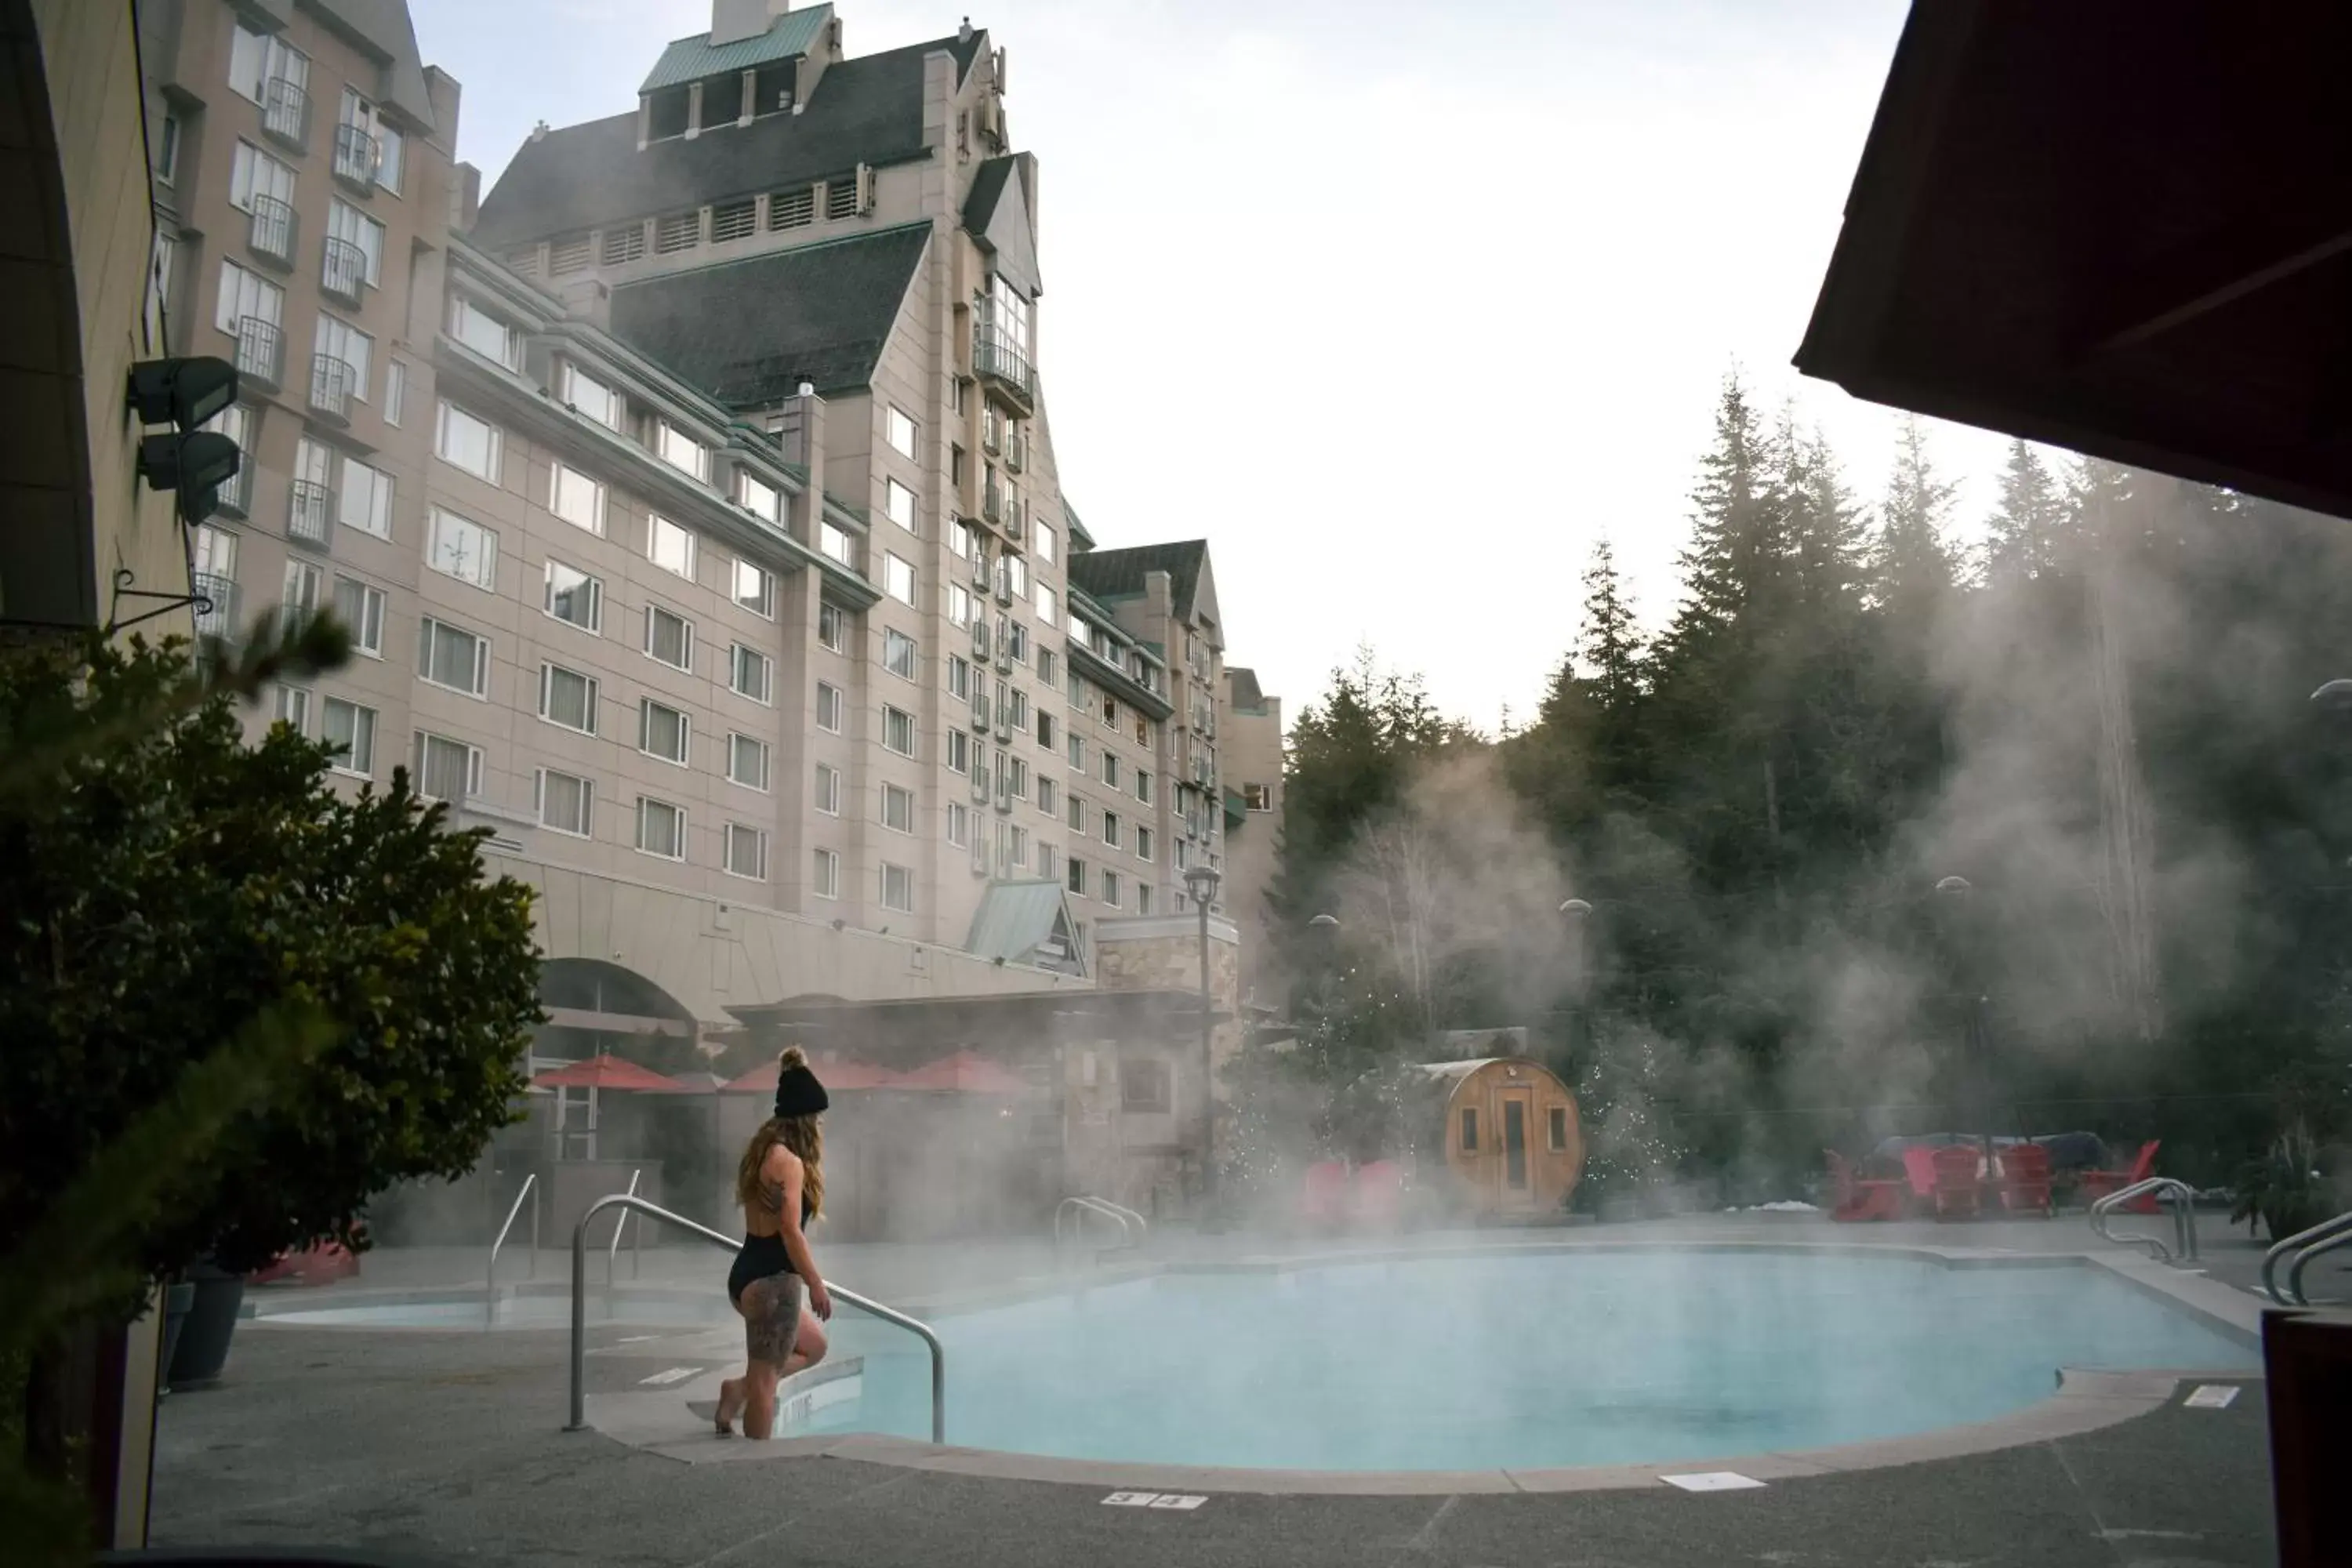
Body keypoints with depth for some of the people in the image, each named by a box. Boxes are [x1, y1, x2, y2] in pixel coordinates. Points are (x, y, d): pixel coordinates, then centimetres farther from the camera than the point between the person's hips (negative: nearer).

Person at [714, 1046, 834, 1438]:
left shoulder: (763, 1150, 13)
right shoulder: (788, 1160, -16)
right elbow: (790, 1230, -18)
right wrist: (816, 1285, -12)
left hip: (749, 1274, 10)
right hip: (772, 1279, -10)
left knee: (814, 1345, 25)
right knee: (765, 1379, -1)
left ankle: (738, 1389, 14)